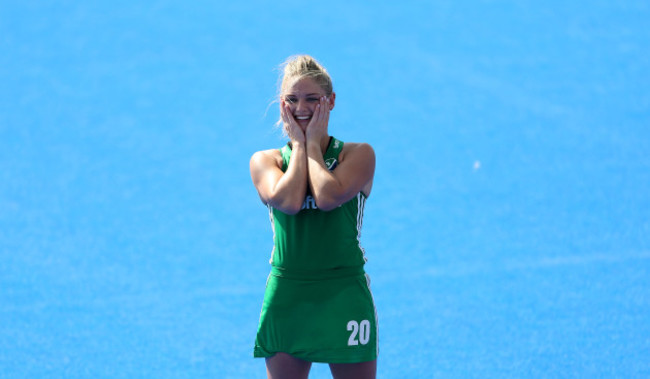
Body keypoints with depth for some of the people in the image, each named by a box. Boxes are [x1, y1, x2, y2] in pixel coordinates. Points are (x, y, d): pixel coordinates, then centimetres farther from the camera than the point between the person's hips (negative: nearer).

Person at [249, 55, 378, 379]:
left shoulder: (358, 155, 2)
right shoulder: (264, 161, 7)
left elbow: (328, 197, -16)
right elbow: (289, 201, -14)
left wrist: (313, 143, -3)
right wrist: (299, 143, -1)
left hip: (345, 295, -1)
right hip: (286, 299, 1)